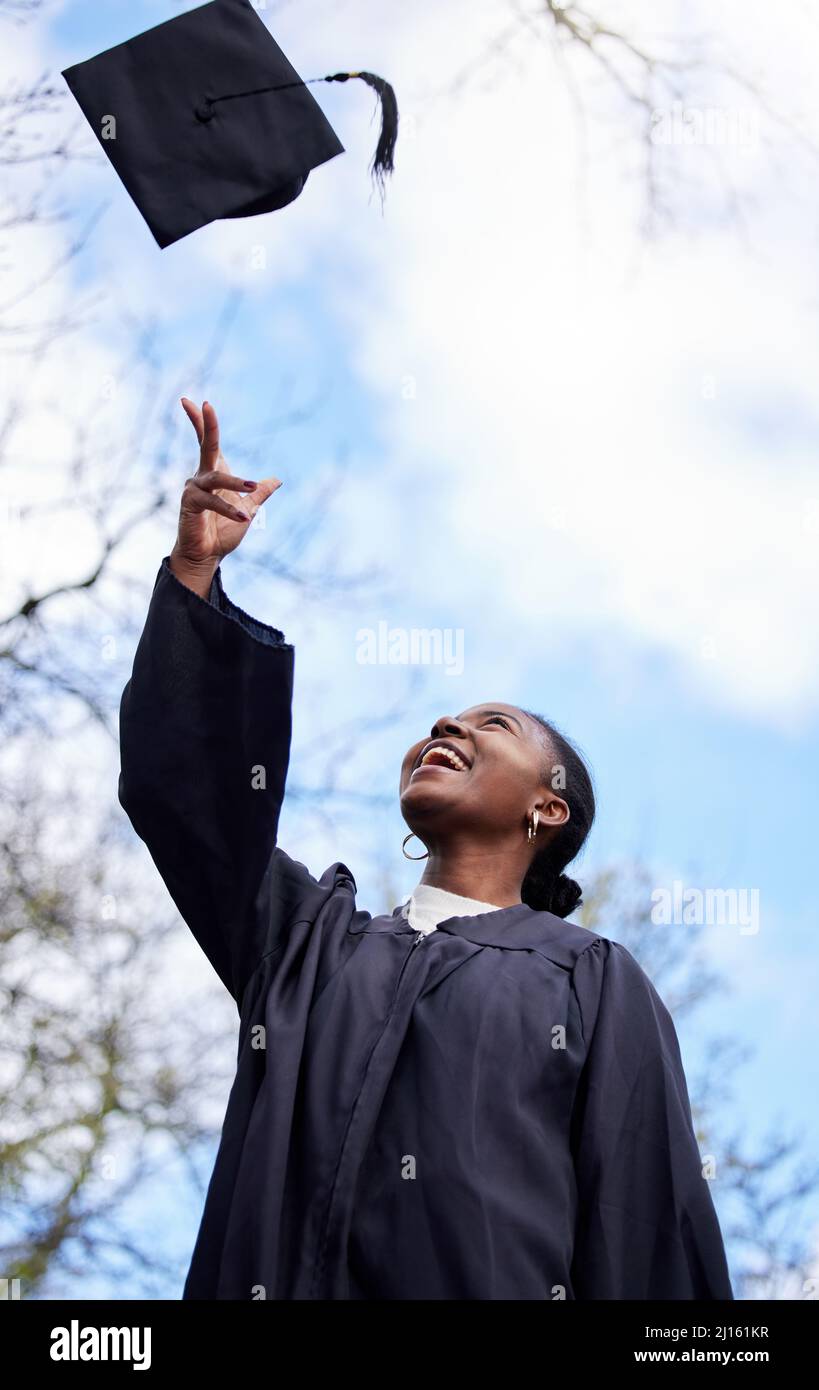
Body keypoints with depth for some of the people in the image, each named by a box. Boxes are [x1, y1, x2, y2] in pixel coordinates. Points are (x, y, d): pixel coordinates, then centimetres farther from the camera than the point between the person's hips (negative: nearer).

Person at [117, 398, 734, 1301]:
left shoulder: (596, 986, 15)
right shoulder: (310, 941, 24)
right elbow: (184, 780, 15)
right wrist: (196, 569, 8)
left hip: (492, 1283, -3)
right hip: (273, 1279, 3)